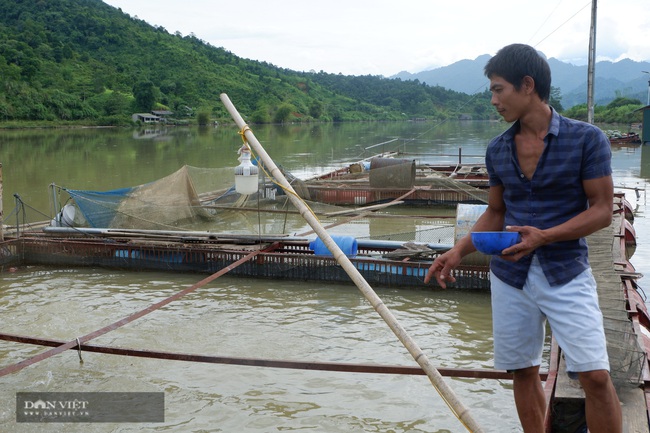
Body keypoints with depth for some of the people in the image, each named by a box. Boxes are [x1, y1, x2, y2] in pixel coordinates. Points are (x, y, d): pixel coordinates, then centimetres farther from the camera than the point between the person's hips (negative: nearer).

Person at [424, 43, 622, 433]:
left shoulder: (586, 138, -9)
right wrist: (460, 251, -1)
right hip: (511, 277, 4)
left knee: (596, 375, -8)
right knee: (524, 371, 11)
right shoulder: (498, 149, 5)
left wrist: (544, 236, -23)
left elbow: (602, 210, -10)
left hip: (566, 274, -4)